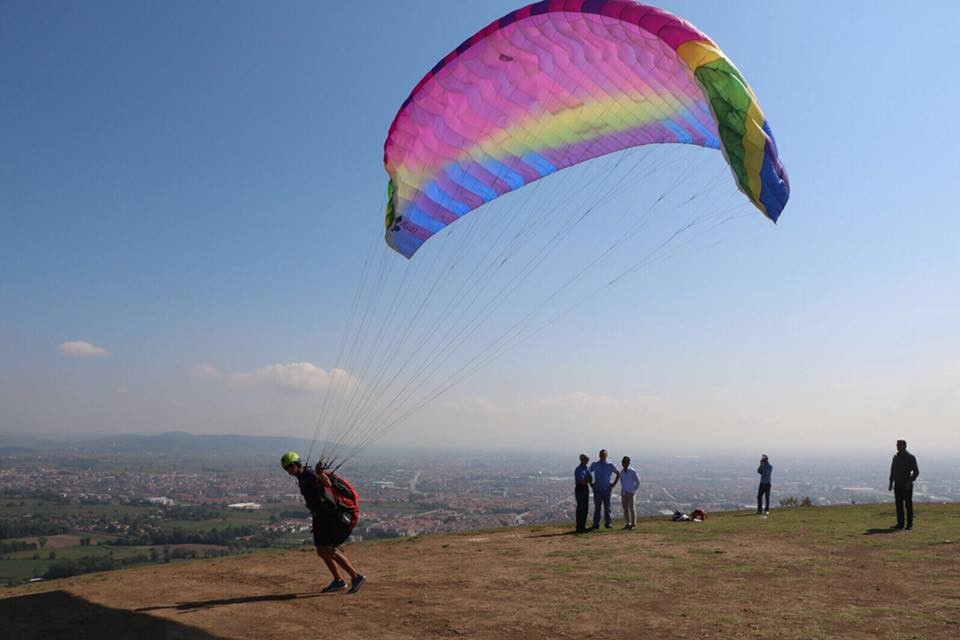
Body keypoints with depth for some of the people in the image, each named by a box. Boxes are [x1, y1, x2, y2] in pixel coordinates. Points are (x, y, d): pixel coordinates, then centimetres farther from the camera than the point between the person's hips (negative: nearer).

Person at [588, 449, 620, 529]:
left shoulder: (611, 465, 3)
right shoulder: (594, 465, 4)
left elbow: (618, 474, 11)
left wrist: (613, 484, 4)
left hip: (607, 489, 0)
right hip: (597, 490, 0)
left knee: (607, 507, 2)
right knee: (597, 507, 1)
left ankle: (608, 523, 8)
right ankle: (596, 524, 4)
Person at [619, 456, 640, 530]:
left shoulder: (633, 471, -8)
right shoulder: (621, 472, 8)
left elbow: (638, 482, -4)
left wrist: (634, 490, -6)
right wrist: (622, 491, 12)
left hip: (631, 493, -5)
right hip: (623, 493, 5)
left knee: (632, 509, -3)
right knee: (625, 509, 6)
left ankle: (633, 524, 2)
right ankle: (627, 524, 12)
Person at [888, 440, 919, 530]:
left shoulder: (910, 457, -6)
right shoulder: (895, 457, 10)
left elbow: (916, 471, -8)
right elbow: (892, 471, 17)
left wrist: (910, 481, -18)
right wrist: (891, 483, 12)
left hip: (907, 485, -5)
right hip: (897, 485, 5)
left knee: (908, 505, -1)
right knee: (899, 505, 5)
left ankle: (910, 524, 5)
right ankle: (900, 523, 10)